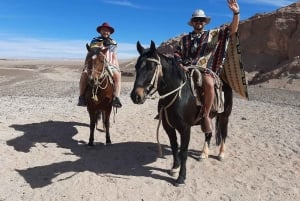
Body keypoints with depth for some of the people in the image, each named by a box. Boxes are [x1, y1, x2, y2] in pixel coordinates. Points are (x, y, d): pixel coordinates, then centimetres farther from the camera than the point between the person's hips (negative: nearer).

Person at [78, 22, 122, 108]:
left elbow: (115, 58, 18)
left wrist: (117, 68, 5)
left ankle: (116, 98, -36)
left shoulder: (113, 43, 18)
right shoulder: (94, 42, 14)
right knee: (84, 74, -29)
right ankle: (81, 97, -22)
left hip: (110, 66, 0)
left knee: (117, 75, -32)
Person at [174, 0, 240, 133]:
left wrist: (236, 13, -11)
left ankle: (206, 116, -20)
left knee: (209, 84, -37)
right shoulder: (185, 39, 20)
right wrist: (181, 66, -6)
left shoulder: (213, 34, 14)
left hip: (205, 69, -3)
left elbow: (232, 30, 4)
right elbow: (177, 54, 14)